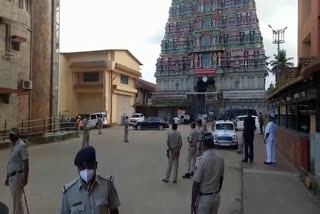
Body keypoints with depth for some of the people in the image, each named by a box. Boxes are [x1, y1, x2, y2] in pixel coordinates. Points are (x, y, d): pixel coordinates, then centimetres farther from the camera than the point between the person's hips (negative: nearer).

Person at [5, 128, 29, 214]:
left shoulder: (22, 146, -14)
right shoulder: (13, 146, 12)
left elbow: (26, 163, -17)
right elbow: (10, 163, 18)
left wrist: (25, 178, -20)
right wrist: (7, 177, 21)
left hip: (18, 175, -9)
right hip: (12, 175, 9)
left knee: (17, 199, -2)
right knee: (15, 199, 17)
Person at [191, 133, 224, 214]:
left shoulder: (201, 160, -21)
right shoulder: (221, 159, -3)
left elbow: (196, 184, -19)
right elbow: (221, 180, 9)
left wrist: (192, 204, -10)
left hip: (204, 198, -6)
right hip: (216, 197, 6)